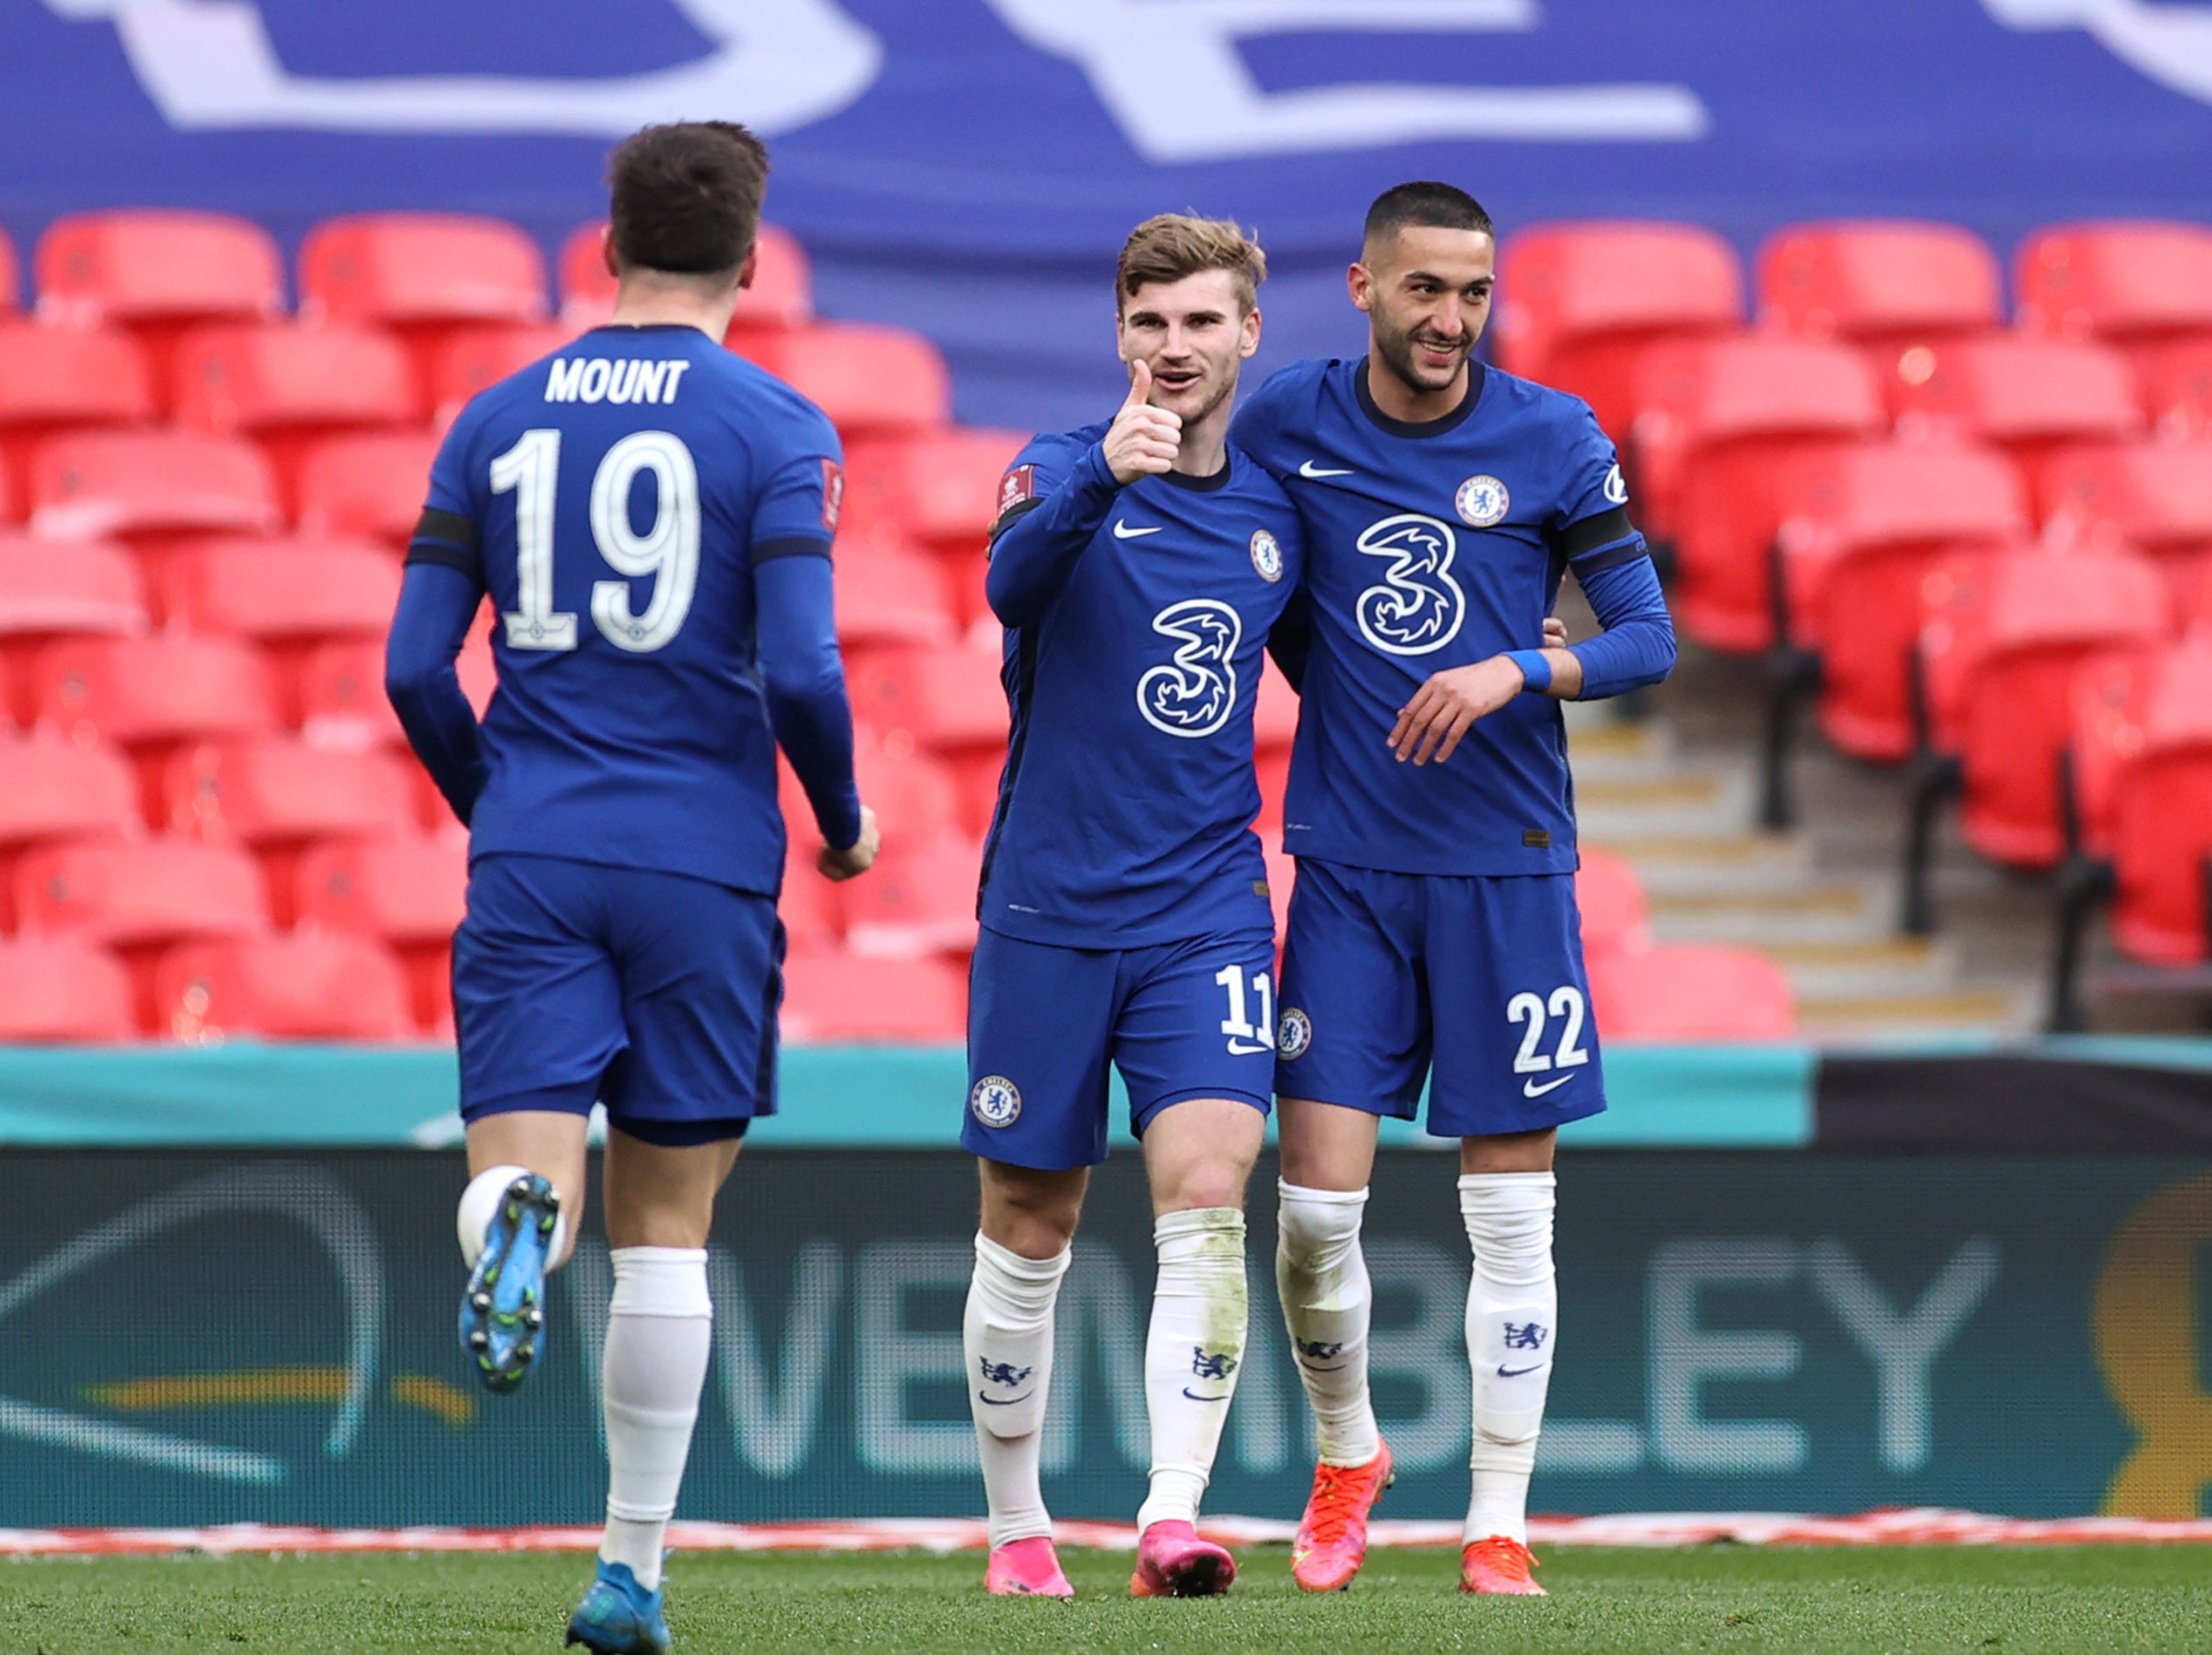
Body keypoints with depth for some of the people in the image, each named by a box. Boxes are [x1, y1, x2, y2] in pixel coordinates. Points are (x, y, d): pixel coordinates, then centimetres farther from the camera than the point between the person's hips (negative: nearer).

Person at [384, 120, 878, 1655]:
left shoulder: (498, 420, 8)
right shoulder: (774, 429, -3)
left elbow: (416, 669, 6)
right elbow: (801, 672, -11)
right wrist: (845, 821, 8)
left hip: (531, 853, 1)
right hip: (705, 862, -1)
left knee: (519, 1164, -3)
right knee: (667, 1224, 8)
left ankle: (514, 1223, -41)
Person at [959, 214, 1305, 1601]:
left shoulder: (1278, 512, 8)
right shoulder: (1064, 473, -5)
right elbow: (1015, 579, -28)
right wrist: (1104, 474, -47)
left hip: (1206, 914, 2)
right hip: (1048, 913, -2)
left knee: (1207, 1199, -16)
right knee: (1029, 1234, 6)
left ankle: (1174, 1516, -22)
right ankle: (1018, 1527, 22)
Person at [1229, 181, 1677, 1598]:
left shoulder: (1553, 440, -3)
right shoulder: (1286, 425, 1)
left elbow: (1648, 637, -2)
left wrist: (1511, 672, -17)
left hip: (1509, 867, -1)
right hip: (1349, 863, 1)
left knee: (1510, 1212, 1)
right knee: (1317, 1201, -5)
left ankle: (1499, 1527, 9)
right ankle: (1347, 1456, 22)